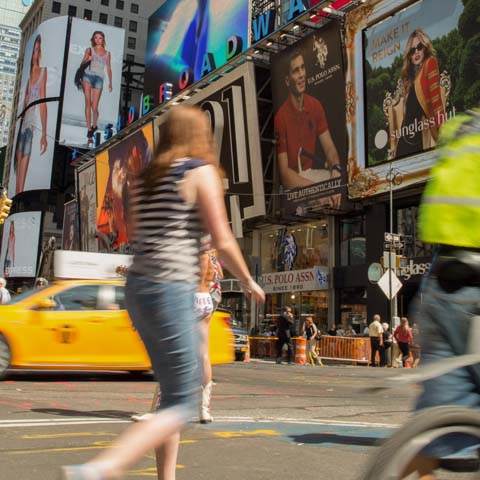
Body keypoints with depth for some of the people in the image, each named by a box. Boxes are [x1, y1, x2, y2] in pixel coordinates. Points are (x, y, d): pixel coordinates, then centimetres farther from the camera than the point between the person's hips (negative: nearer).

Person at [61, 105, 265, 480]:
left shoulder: (147, 177, 15)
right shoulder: (201, 171, -4)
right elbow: (223, 242, -6)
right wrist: (249, 281, 9)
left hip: (138, 288, 8)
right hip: (171, 291, -8)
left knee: (174, 394, 18)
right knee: (181, 406, -4)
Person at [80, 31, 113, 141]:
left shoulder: (107, 53, 18)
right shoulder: (89, 50, 14)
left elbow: (108, 68, 17)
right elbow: (82, 64, 7)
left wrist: (110, 82, 7)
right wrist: (87, 59, -14)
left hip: (99, 79, 1)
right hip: (88, 76, -1)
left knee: (94, 107, -4)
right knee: (88, 102, -16)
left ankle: (94, 125, 24)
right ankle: (89, 129, -16)